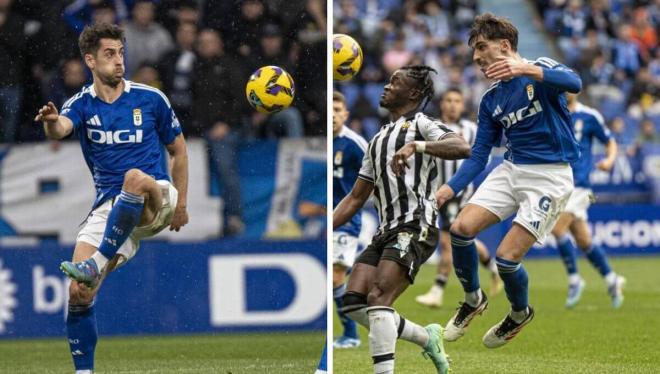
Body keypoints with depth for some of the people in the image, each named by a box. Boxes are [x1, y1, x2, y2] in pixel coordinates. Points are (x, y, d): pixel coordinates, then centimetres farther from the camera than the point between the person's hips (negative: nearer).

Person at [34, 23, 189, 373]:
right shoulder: (81, 105, 3)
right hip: (108, 207, 2)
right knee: (79, 293, -12)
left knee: (136, 178, -40)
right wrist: (51, 122, -47)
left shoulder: (150, 99, 3)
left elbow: (178, 150, 15)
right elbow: (60, 128, -22)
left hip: (154, 201, -2)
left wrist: (180, 205, 13)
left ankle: (96, 264, -40)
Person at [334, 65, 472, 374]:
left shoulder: (420, 124, 2)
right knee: (353, 303, -6)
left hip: (415, 228, -8)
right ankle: (427, 339, 8)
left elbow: (461, 148, -19)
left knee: (378, 299, -22)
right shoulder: (378, 140, 26)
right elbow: (356, 197, 27)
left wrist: (416, 146, -34)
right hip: (385, 232, 8)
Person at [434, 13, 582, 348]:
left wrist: (527, 70, -46)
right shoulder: (491, 99, 11)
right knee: (461, 228, -12)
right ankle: (473, 300, 15)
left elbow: (574, 83, -30)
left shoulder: (541, 70, -7)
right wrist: (450, 189, -7)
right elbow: (479, 154, 11)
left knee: (506, 257, -12)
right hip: (511, 169, 6)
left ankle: (520, 313, 20)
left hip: (549, 176, -6)